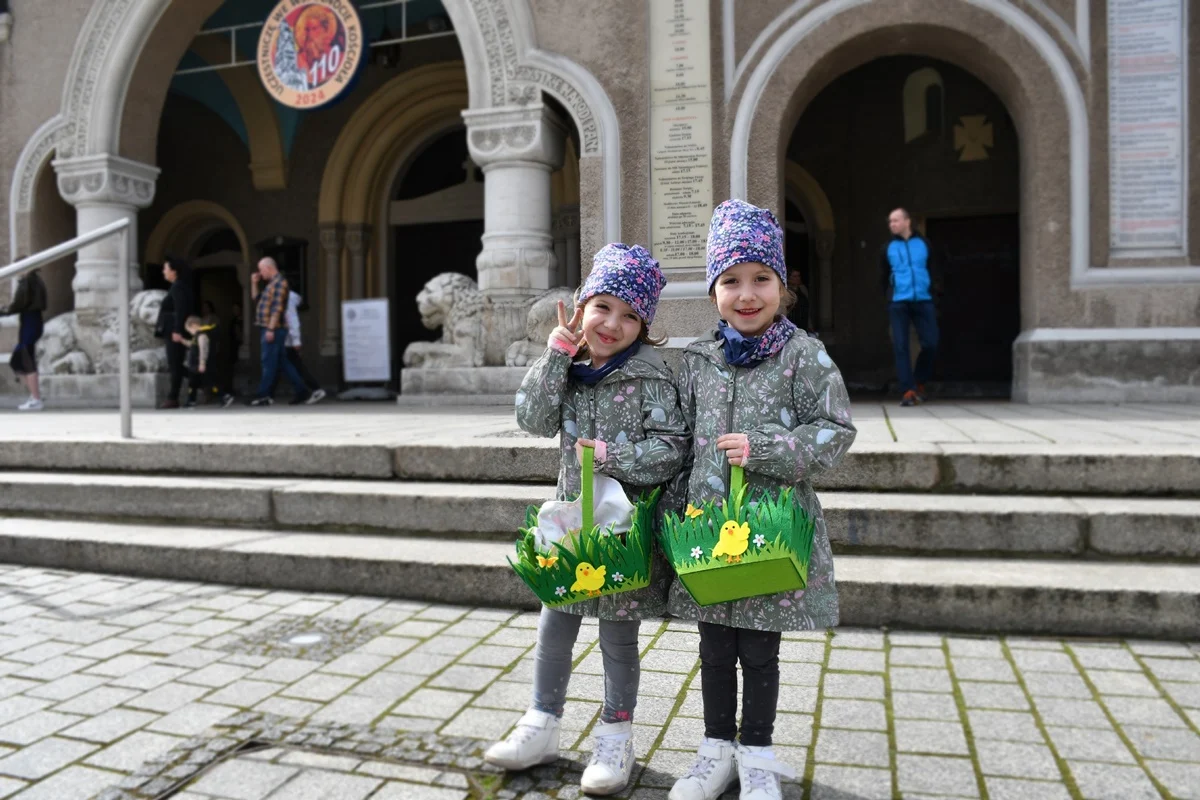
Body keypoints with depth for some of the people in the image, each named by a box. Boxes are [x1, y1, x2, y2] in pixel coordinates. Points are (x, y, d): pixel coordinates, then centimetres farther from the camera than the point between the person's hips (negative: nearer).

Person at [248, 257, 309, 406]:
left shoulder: (279, 282, -11)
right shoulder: (272, 283, 20)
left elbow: (277, 308, -20)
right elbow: (256, 297, 31)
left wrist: (271, 329, -24)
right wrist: (254, 283, 17)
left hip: (273, 329, -10)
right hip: (269, 329, 10)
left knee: (269, 362, -7)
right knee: (281, 362, 10)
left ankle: (263, 396, -5)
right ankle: (301, 391, 13)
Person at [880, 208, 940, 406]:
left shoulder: (923, 244, 10)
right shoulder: (888, 248, 9)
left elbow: (931, 271, 15)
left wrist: (929, 292, 10)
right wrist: (892, 293, 11)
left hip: (923, 301, 1)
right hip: (898, 303, -1)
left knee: (931, 343, -3)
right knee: (901, 346, -6)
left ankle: (919, 383, 19)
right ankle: (908, 391, -4)